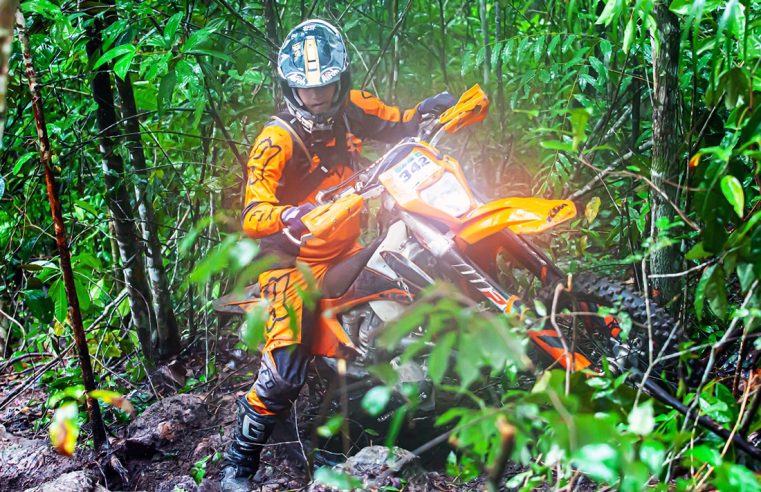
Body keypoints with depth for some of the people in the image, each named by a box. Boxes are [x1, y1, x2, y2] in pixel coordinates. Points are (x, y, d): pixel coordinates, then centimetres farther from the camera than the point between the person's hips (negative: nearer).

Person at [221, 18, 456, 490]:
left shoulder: (352, 108, -3)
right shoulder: (277, 139, -19)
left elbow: (399, 124, 12)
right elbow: (252, 215, -26)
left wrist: (427, 111, -10)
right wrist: (288, 215, -47)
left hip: (344, 247, 7)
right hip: (292, 258, -6)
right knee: (285, 372, -19)